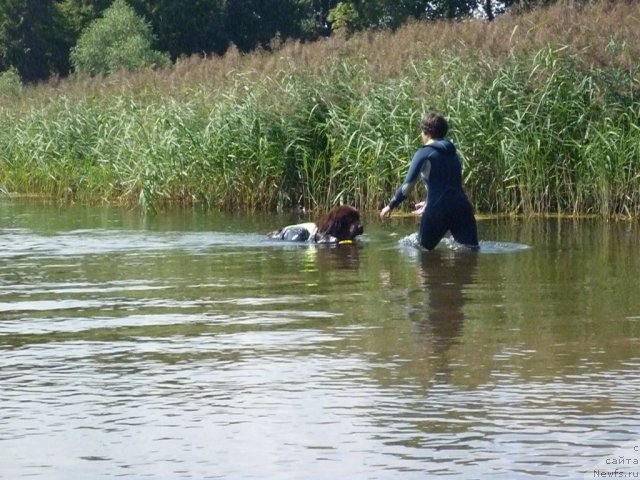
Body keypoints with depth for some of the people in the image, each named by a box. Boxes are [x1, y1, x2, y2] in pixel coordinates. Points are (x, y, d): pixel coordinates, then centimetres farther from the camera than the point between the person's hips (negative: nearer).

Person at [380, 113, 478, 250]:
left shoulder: (424, 154, -1)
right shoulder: (452, 154, 20)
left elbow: (408, 185, -7)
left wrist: (391, 206, 4)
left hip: (439, 210, -5)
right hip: (462, 206, 5)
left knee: (423, 249, 11)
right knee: (472, 249, -2)